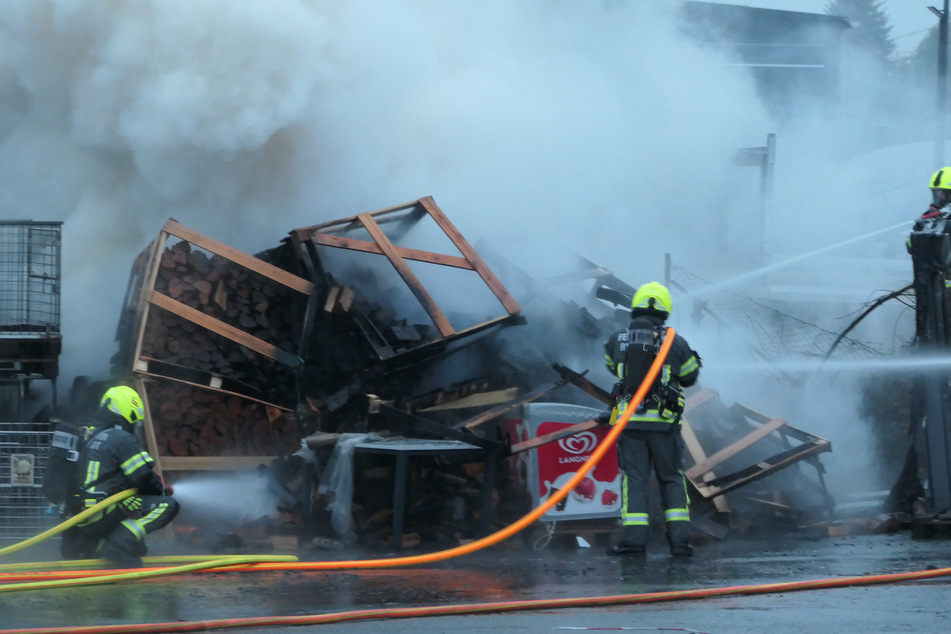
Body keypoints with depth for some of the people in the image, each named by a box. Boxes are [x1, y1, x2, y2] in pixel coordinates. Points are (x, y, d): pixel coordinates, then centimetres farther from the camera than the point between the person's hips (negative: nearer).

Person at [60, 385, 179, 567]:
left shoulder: (87, 436, 18)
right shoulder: (122, 439, -8)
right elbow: (144, 477, -8)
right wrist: (162, 491, 15)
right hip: (100, 517, -9)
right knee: (168, 505, -9)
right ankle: (121, 544, -18)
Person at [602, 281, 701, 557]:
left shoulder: (617, 341, -2)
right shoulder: (676, 343, -3)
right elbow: (689, 377, 10)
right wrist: (694, 361, 31)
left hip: (629, 419, 0)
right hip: (664, 421, 0)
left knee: (634, 478, 4)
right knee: (672, 479, 10)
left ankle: (634, 538, -5)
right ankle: (679, 538, 3)